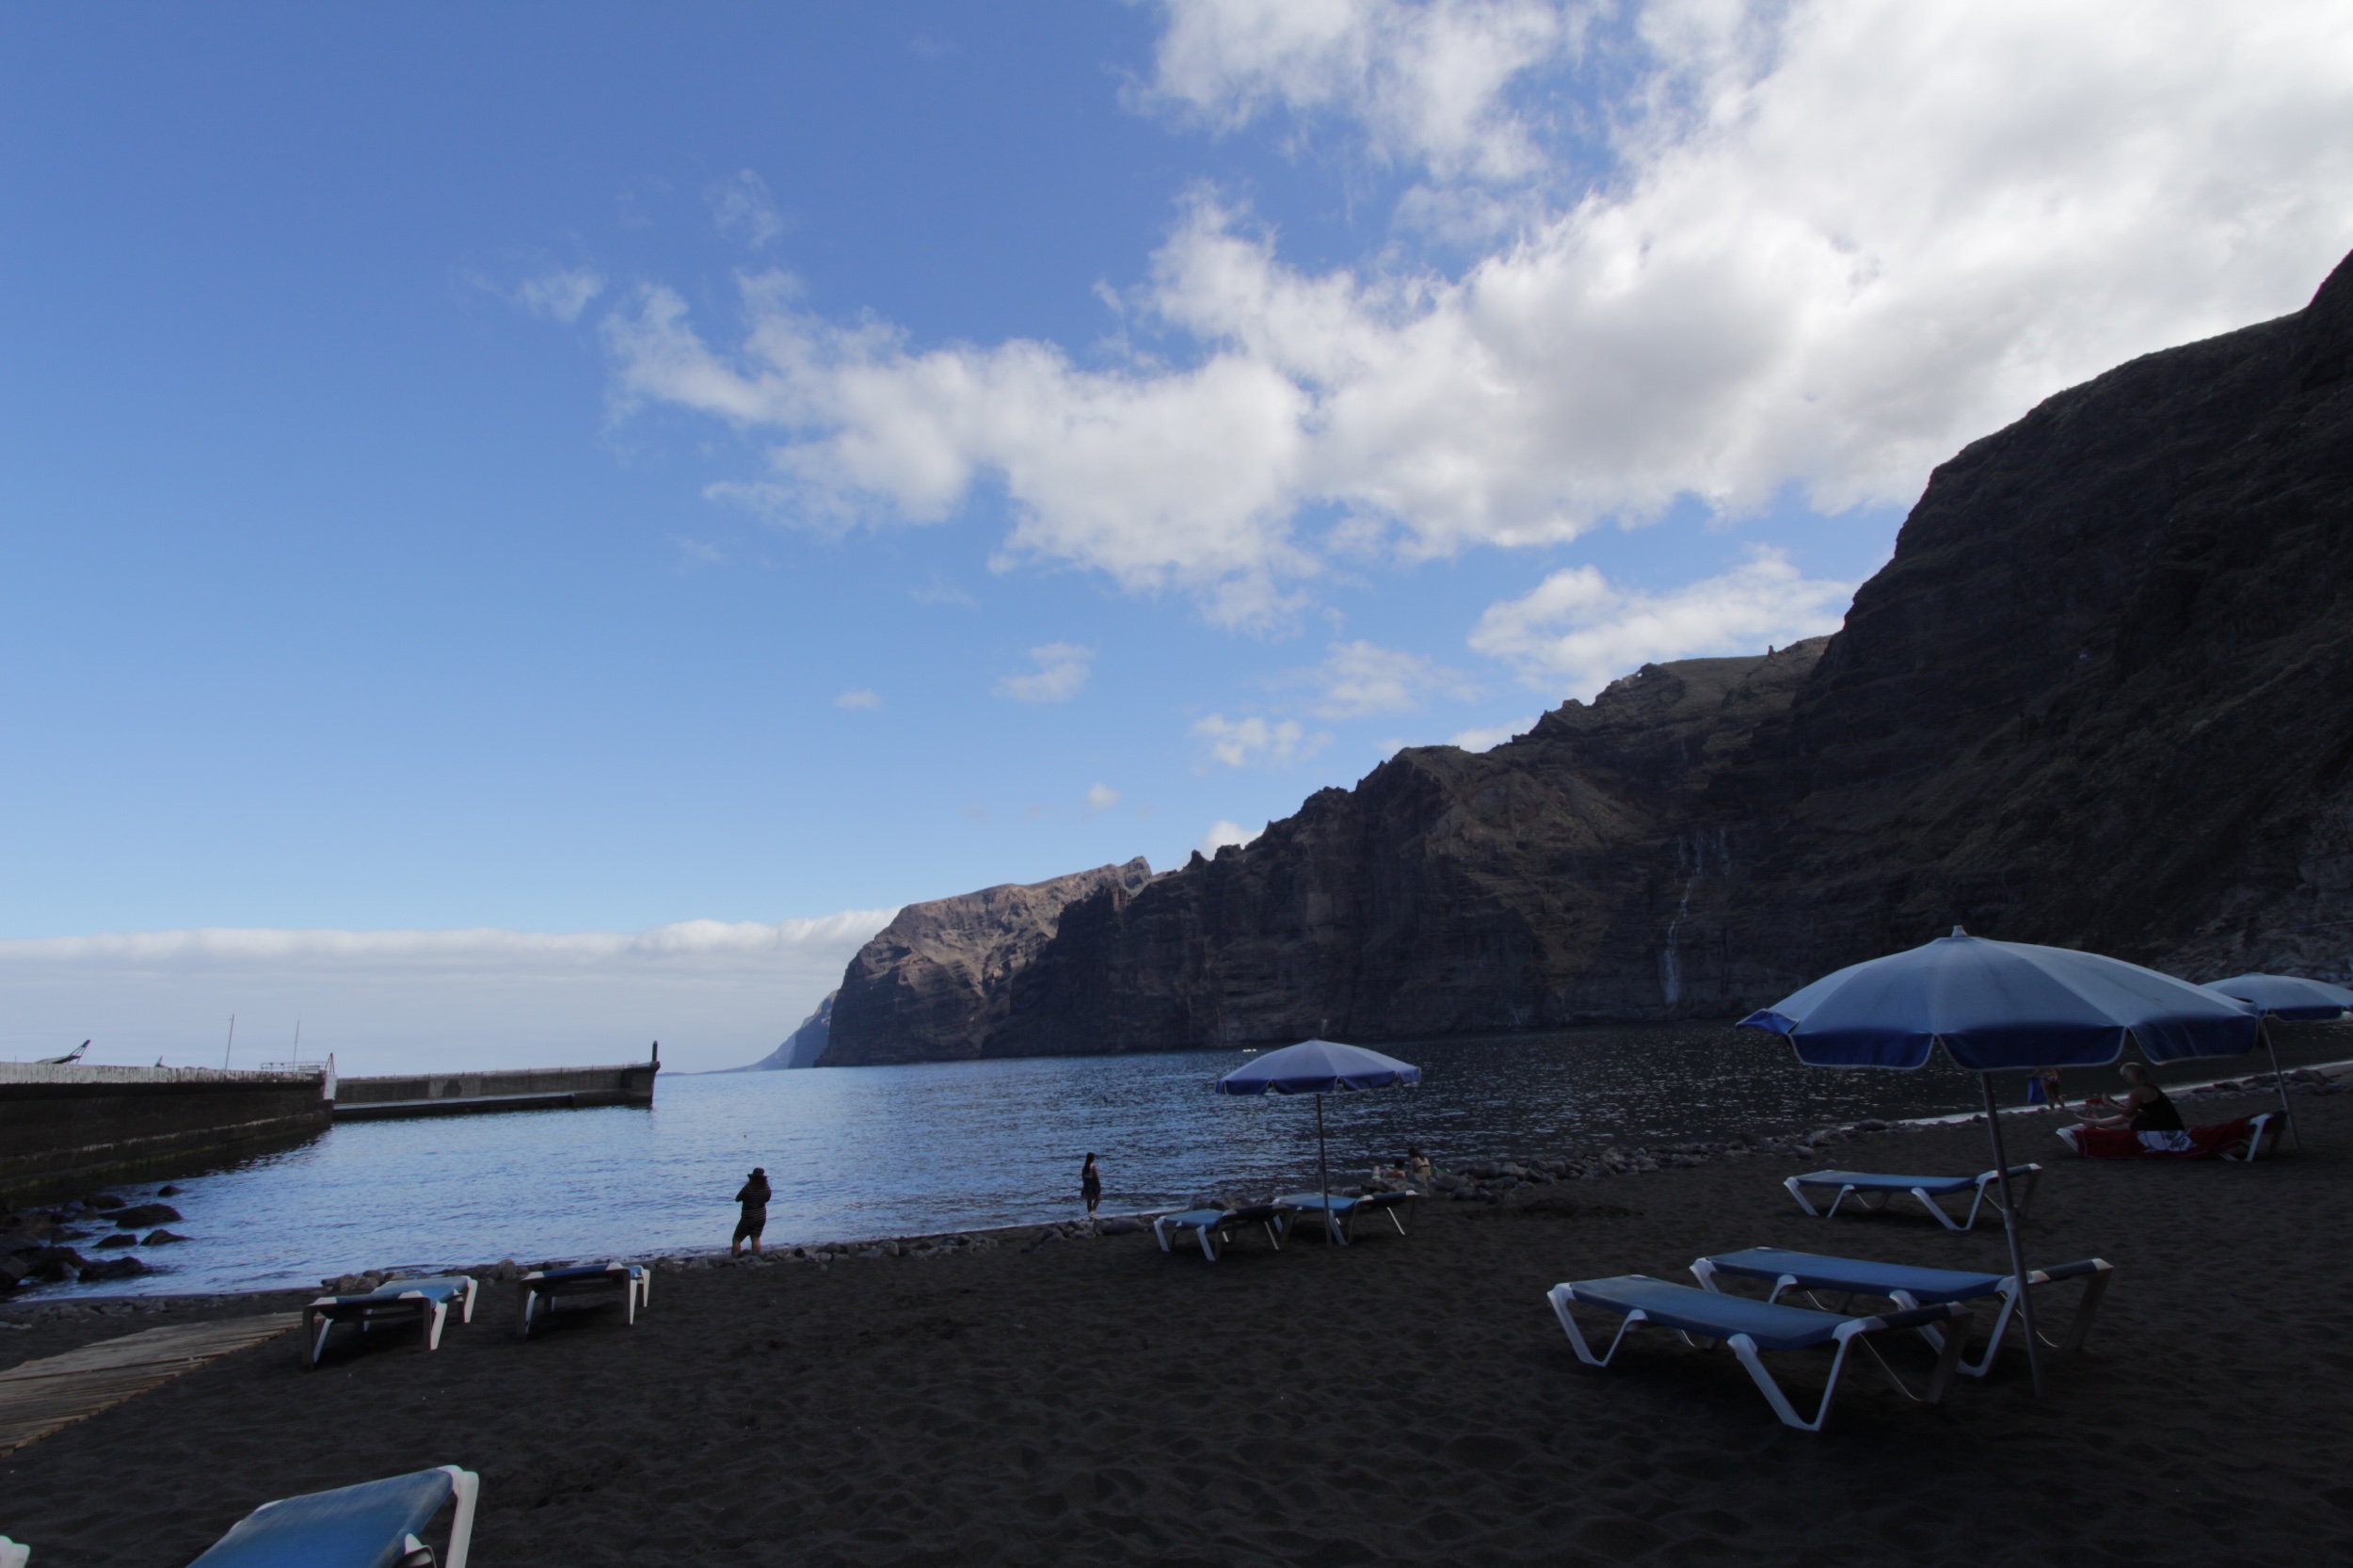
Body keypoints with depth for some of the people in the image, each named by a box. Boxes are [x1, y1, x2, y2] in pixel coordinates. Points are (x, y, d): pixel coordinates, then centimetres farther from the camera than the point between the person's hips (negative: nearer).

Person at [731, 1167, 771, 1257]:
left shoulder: (748, 1188, -20)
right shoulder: (766, 1189, -7)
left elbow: (737, 1199, -7)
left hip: (748, 1218, -5)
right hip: (761, 1218, 5)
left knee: (736, 1240, 8)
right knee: (755, 1239, 11)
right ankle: (755, 1258, 6)